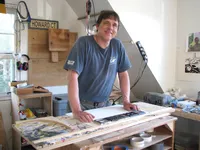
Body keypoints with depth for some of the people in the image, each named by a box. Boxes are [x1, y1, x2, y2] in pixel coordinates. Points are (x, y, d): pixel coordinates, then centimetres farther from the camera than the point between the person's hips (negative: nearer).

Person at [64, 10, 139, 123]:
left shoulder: (118, 46, -2)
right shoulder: (83, 43, -16)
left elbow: (123, 74, 5)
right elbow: (73, 76, -24)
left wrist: (126, 101, -5)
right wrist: (76, 111, -32)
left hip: (105, 104, 4)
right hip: (83, 104, -4)